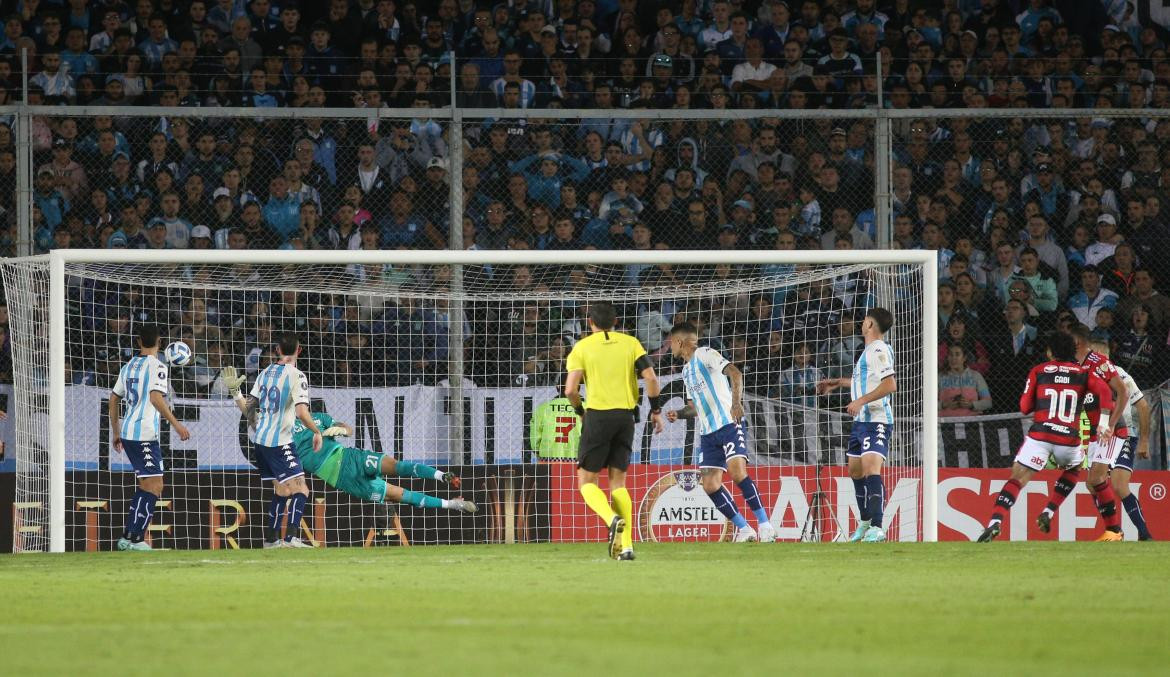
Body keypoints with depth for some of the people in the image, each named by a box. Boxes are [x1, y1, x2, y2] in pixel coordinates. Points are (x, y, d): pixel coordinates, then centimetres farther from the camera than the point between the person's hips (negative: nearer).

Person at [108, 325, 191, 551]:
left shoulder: (129, 366, 16)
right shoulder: (157, 366, -8)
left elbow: (114, 399, 20)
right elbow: (156, 398, -22)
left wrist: (116, 433, 27)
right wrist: (176, 424, -20)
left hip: (127, 432, 8)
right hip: (145, 434, -8)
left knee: (147, 485, 17)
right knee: (154, 486, -6)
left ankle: (128, 537, 15)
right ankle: (135, 539, -12)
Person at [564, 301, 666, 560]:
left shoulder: (582, 347, 0)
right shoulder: (630, 343, 6)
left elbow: (571, 390, -8)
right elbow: (650, 377, -4)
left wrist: (580, 412, 9)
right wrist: (656, 410, 7)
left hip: (597, 415, -3)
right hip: (626, 417, 3)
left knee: (586, 480, 5)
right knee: (618, 482, 12)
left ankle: (612, 518, -23)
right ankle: (626, 545, 3)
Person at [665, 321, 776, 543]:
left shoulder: (705, 355, -4)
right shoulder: (686, 370, 22)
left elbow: (735, 373, -19)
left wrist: (736, 402, -33)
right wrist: (678, 414, 10)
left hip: (729, 423, -9)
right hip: (708, 432, 9)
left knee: (737, 472, -23)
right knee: (710, 485, -3)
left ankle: (765, 525, -18)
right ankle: (744, 529, 3)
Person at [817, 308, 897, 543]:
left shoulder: (879, 350, -13)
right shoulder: (869, 351, 19)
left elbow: (890, 384, -24)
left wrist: (861, 401, -26)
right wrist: (837, 382, 43)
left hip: (876, 421, -11)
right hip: (861, 420, 11)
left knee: (871, 469, -20)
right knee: (855, 471, 16)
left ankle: (877, 528, -26)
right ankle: (865, 523, 29)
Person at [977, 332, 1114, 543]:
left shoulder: (1038, 371, 11)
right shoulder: (1084, 372, 12)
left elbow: (1025, 407, 12)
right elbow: (1104, 391, -6)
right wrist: (1104, 423, -6)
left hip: (1039, 436, -1)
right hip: (1069, 438, 1)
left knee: (1016, 481, -2)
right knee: (1074, 470, 32)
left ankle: (995, 522, -23)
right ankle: (1048, 513, 18)